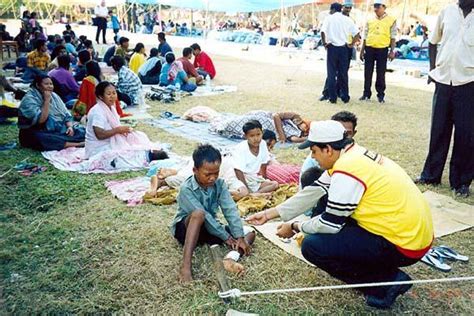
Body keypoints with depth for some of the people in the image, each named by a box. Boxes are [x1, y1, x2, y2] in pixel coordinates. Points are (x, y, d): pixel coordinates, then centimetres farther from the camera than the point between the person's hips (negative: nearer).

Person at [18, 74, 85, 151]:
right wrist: (46, 100, -21)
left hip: (59, 130, 6)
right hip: (40, 134, -6)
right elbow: (40, 120, -24)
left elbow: (66, 115, 10)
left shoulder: (54, 96, 9)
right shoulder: (29, 99, -11)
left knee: (82, 131, -12)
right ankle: (77, 144, -37)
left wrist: (70, 126, -10)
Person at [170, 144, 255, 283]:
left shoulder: (219, 184, -9)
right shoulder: (186, 189, -24)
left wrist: (240, 237, -25)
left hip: (209, 229, 6)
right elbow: (204, 216, -28)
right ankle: (186, 265, -44)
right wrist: (226, 237, -25)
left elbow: (230, 210, -17)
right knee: (198, 214, -40)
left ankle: (230, 259, -35)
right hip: (185, 228, -6)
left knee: (249, 232, -6)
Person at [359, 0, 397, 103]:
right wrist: (362, 50, 10)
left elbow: (393, 37, 0)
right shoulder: (370, 21, 9)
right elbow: (365, 36, 12)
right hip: (369, 49, 3)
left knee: (381, 74, 3)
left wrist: (392, 51, -6)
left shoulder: (391, 20, 1)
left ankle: (381, 95, 13)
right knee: (367, 73, 6)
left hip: (382, 50, -3)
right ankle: (366, 94, 16)